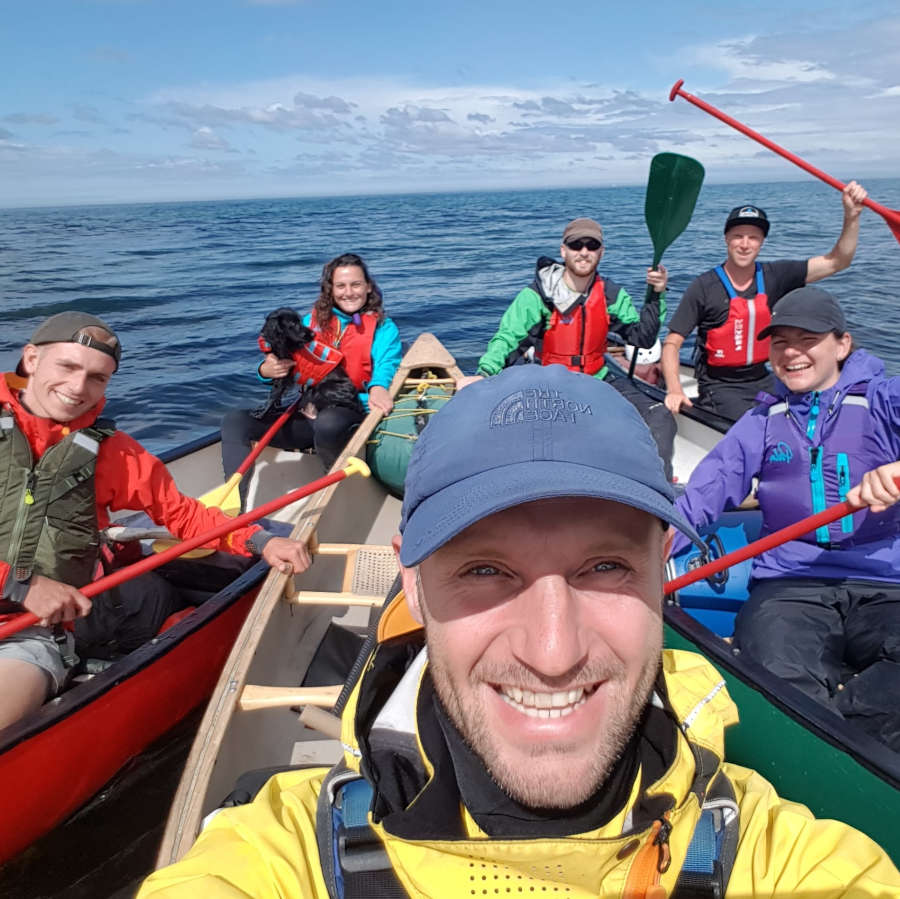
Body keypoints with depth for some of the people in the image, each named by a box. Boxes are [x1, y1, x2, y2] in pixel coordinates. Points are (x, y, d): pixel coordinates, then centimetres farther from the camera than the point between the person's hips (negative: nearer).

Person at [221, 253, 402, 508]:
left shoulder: (382, 327, 5)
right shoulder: (311, 322, 17)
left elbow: (387, 365, -13)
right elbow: (282, 361, 15)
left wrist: (378, 387, -38)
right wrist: (266, 371, -10)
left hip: (352, 416, -5)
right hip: (307, 415, 6)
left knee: (328, 422, -41)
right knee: (235, 420, -9)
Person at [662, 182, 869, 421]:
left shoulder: (774, 276, 1)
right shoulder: (704, 287, -12)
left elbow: (836, 262, 3)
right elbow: (672, 343, -14)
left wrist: (852, 216, -12)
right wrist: (675, 390, -29)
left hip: (762, 381, 5)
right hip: (719, 387, -5)